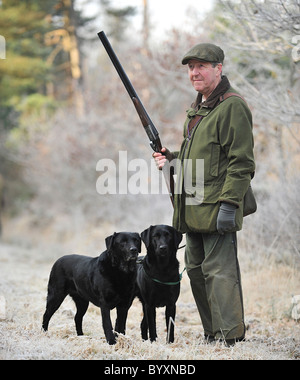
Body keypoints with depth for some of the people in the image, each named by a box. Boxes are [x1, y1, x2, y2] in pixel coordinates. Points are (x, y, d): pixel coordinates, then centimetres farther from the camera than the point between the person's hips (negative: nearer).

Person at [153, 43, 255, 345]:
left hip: (216, 209, -10)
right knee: (197, 271, 13)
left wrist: (229, 204, -23)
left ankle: (232, 338, -9)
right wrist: (171, 159, 11)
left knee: (219, 271, -11)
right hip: (193, 212, 10)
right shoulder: (197, 108, 18)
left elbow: (241, 162, -17)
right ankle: (213, 335, 21)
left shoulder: (232, 106, -11)